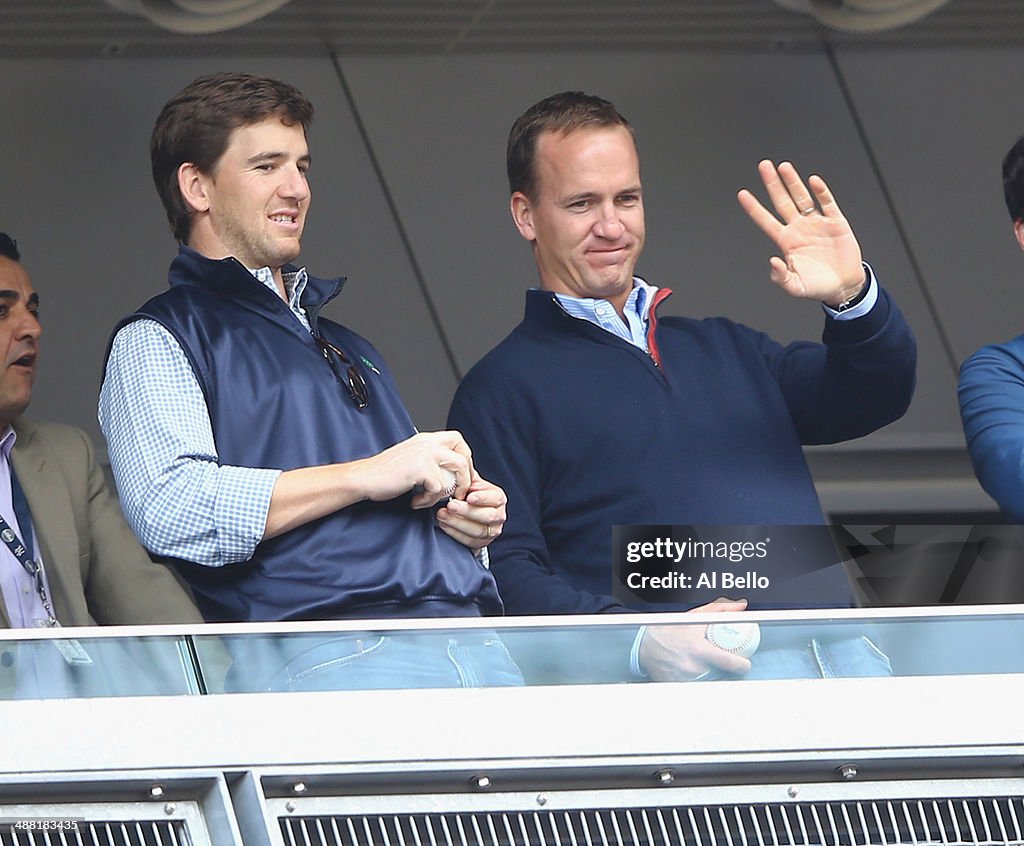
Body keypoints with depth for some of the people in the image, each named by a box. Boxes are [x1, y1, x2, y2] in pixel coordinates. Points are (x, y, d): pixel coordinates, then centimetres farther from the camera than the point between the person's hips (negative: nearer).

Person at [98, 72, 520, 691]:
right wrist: (369, 475, -7)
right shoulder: (157, 339, 10)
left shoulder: (349, 346, 35)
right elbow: (171, 510, -9)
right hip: (328, 657, -6)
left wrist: (472, 514, 15)